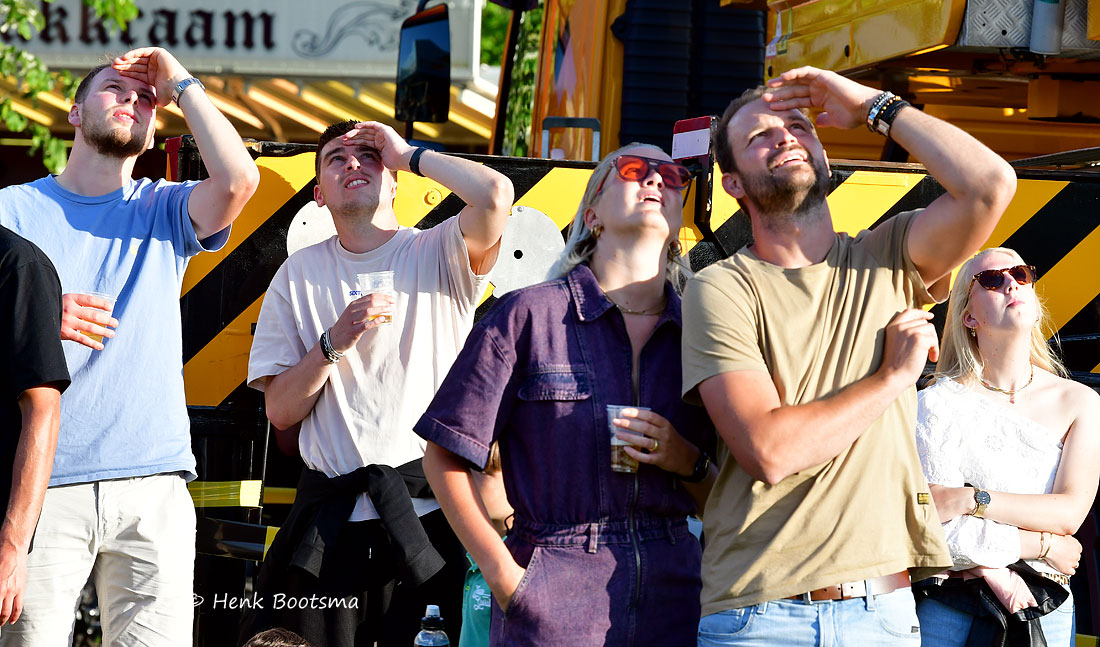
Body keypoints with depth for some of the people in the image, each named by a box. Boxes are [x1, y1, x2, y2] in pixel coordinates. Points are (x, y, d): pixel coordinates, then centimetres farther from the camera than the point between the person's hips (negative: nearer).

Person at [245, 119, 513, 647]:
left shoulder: (439, 254, 4)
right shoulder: (301, 273, 11)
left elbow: (496, 194, -19)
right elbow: (280, 412, 6)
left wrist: (409, 155, -4)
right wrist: (335, 342, -10)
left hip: (434, 510, -2)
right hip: (333, 520, 2)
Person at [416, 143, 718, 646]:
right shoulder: (528, 316, -3)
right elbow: (446, 457, -1)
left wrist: (688, 462, -7)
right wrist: (502, 573, -6)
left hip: (671, 599, 4)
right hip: (554, 603, -3)